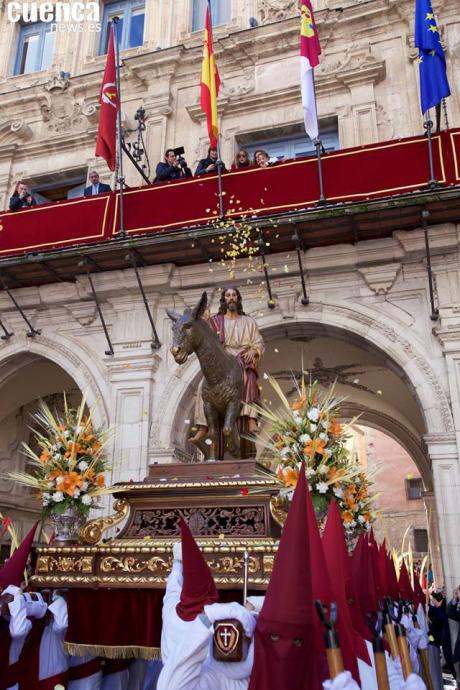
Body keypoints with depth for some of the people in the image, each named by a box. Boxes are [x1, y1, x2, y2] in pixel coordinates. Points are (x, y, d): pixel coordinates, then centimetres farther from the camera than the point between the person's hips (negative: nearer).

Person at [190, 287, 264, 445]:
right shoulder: (215, 321, 18)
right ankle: (202, 427, -26)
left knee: (249, 378, -36)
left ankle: (251, 420, -44)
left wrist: (253, 351, -9)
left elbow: (259, 343, 12)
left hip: (243, 360, -1)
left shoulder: (249, 321, 18)